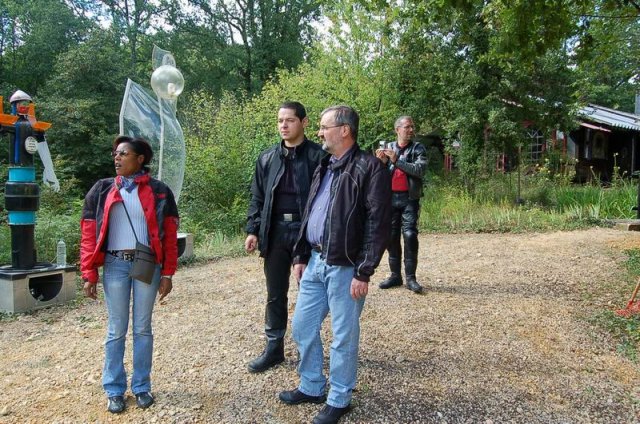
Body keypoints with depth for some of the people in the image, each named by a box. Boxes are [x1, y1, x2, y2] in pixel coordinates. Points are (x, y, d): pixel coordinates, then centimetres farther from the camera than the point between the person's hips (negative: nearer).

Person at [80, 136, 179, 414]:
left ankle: (141, 387, 22)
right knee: (116, 330, 8)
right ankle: (114, 390, 22)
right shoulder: (102, 190, 5)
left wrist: (167, 274, -3)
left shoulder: (158, 191, 1)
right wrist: (89, 274, -3)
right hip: (115, 265, 1)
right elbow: (89, 234, 3)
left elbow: (169, 235, 0)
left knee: (142, 328, 9)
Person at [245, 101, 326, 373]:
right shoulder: (267, 158, 9)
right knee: (275, 294, 11)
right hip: (275, 232, 4)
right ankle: (274, 348, 25)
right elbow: (258, 198, 12)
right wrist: (253, 230, 4)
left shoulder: (318, 156, -5)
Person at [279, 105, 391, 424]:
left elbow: (378, 225, -15)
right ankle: (311, 387, 36)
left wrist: (364, 273, -17)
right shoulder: (324, 167, 14)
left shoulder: (370, 168, -11)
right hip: (315, 262, 8)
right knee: (303, 327, 16)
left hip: (344, 267, -8)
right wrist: (301, 256, 15)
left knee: (344, 337, 7)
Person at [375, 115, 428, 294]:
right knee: (392, 236, 6)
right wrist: (381, 162, -11)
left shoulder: (418, 148, 2)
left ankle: (410, 277, -2)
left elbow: (420, 170, -15)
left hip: (409, 198, -3)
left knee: (410, 235, -10)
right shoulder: (388, 148, 10)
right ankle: (395, 275, 17)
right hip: (390, 198, 3)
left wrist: (396, 160, -19)